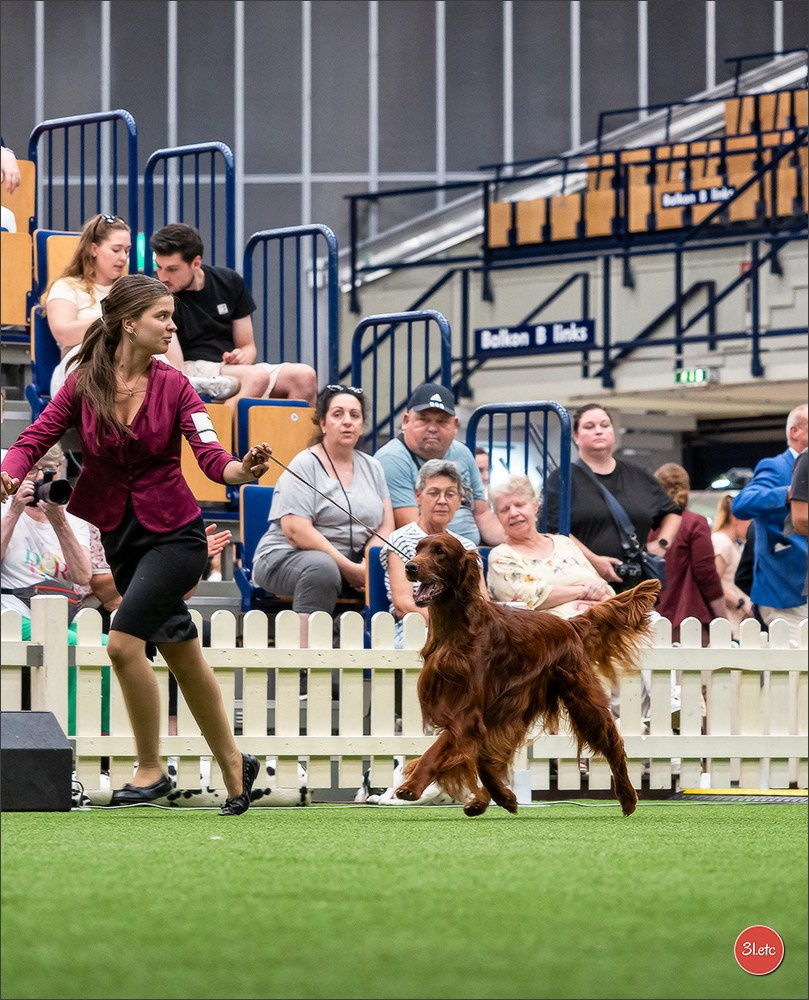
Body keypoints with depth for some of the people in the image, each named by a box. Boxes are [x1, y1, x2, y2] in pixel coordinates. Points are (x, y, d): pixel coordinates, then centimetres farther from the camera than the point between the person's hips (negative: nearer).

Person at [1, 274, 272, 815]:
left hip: (174, 532, -3)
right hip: (120, 535, 4)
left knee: (124, 642, -19)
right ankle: (234, 767, 29)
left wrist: (243, 469, -38)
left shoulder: (174, 386, -9)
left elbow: (213, 457, -16)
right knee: (182, 654, 13)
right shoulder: (84, 383, -5)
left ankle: (151, 769, -3)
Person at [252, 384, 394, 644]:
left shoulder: (371, 467, 15)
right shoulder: (305, 466, -4)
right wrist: (348, 568, -19)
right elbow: (295, 531, -15)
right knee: (322, 567, -39)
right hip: (287, 559, -5)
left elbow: (386, 527, 10)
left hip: (353, 564, 5)